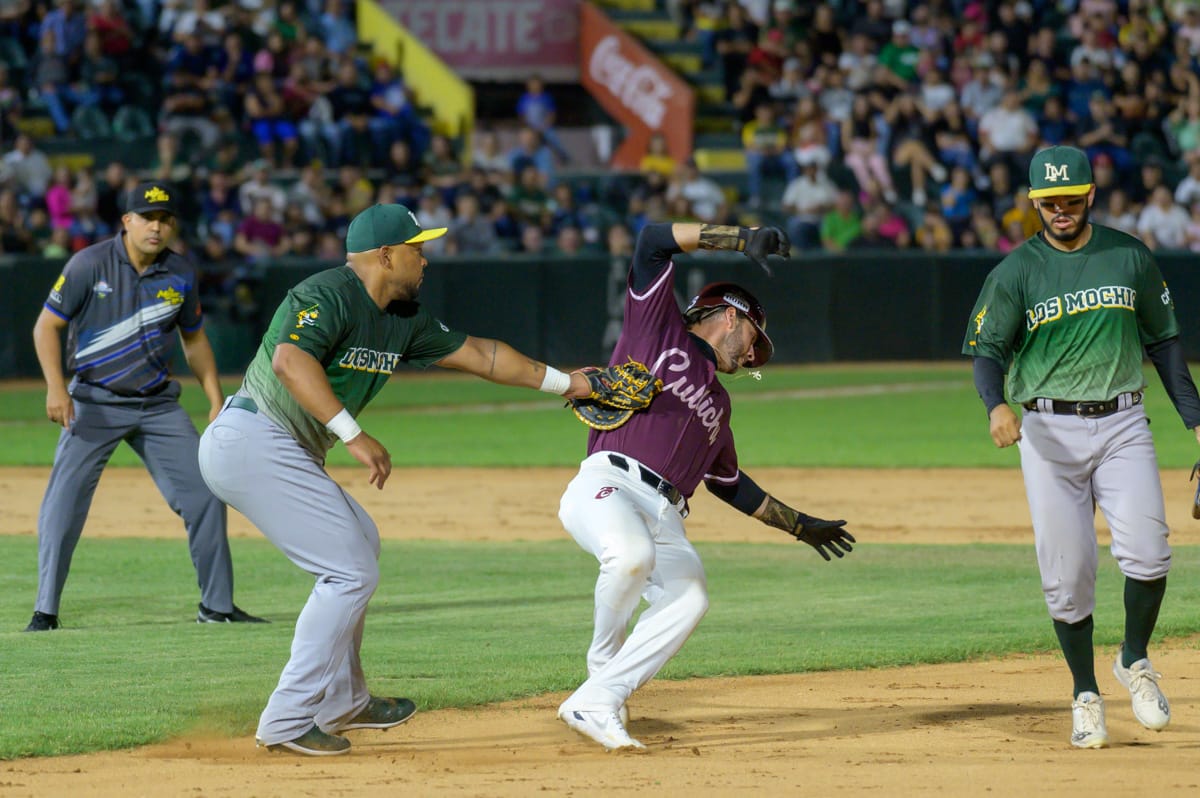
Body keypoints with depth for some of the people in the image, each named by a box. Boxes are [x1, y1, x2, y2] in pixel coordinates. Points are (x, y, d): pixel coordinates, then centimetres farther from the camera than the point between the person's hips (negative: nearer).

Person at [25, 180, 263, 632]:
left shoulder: (180, 275, 2)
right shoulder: (90, 265, -10)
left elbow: (194, 339, 15)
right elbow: (47, 326, -7)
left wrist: (216, 402, 9)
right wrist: (55, 387, -19)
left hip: (159, 405, 3)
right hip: (95, 403, -3)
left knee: (205, 496, -1)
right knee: (63, 505, -12)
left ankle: (217, 606, 12)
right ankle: (45, 612, -3)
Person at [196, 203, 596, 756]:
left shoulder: (402, 322, 13)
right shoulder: (327, 296, -16)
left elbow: (477, 354, 22)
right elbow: (290, 359, -33)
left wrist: (564, 383, 25)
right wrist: (353, 436, -35)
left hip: (283, 454, 11)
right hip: (252, 443, -11)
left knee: (358, 541, 24)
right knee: (351, 570, -11)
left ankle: (342, 703, 31)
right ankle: (289, 720, -9)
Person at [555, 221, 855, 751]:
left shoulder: (718, 401, 34)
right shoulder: (658, 327, 14)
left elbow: (729, 483, 40)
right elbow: (654, 241, 2)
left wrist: (800, 525, 40)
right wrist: (744, 239, -1)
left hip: (665, 517, 7)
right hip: (607, 486, -7)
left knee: (688, 597, -22)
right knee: (632, 555, -38)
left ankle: (595, 704, -19)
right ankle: (604, 661, -10)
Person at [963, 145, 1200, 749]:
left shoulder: (1130, 258, 7)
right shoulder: (1016, 272, 1)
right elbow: (988, 350, -1)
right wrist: (996, 404, -23)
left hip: (1122, 424, 1)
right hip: (1049, 432, -1)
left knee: (1145, 550, -16)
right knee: (1066, 574, -2)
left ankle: (1134, 663, 7)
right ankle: (1085, 695, 13)